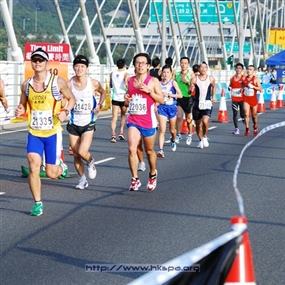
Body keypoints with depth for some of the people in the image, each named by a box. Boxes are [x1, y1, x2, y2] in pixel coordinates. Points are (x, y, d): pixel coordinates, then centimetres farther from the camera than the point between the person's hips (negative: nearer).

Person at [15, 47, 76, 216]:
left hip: (53, 133, -2)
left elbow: (72, 99, 4)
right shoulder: (26, 85, 2)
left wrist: (66, 112, -15)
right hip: (34, 134, 2)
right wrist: (20, 111, -10)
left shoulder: (58, 82, -8)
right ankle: (38, 204, 3)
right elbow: (23, 105, 14)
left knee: (51, 173, 0)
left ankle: (60, 165, 37)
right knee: (33, 167, -12)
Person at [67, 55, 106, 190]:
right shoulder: (69, 84, -7)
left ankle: (91, 162, 18)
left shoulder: (94, 83, -6)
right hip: (73, 124, 2)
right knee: (76, 155, 6)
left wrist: (99, 105, -1)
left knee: (82, 152, -16)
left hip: (88, 124, -2)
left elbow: (103, 93, 14)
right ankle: (82, 179, 25)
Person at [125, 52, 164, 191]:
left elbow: (161, 100, -5)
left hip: (148, 121, -2)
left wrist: (149, 91, -18)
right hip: (133, 120, 2)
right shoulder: (130, 80, 7)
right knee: (132, 149, -16)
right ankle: (135, 180, -9)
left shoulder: (153, 81, -4)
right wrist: (127, 99, -1)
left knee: (149, 151, 13)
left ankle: (153, 174, 38)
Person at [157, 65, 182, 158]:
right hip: (162, 107, 1)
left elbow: (180, 95, -11)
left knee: (172, 129, 17)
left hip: (172, 107, -1)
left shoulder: (173, 82, -3)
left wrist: (168, 94, -18)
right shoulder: (159, 83, 5)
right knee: (162, 130, -13)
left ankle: (173, 141, 49)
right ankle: (161, 150, -18)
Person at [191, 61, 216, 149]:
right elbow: (190, 90, -1)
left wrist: (213, 96, 19)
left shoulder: (211, 79, 1)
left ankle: (205, 137, 2)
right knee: (198, 124, 10)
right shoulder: (194, 79, -2)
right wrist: (191, 89, -22)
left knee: (205, 121, -24)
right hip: (197, 103, 1)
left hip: (207, 103, -1)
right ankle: (200, 140, 31)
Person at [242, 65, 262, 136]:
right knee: (246, 114, -14)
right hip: (245, 99, 2)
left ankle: (255, 128, 34)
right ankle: (247, 129, -10)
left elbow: (260, 89, -13)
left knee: (254, 115, 11)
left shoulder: (256, 79, -7)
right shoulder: (244, 78, 4)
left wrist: (253, 86, -24)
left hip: (253, 99, -2)